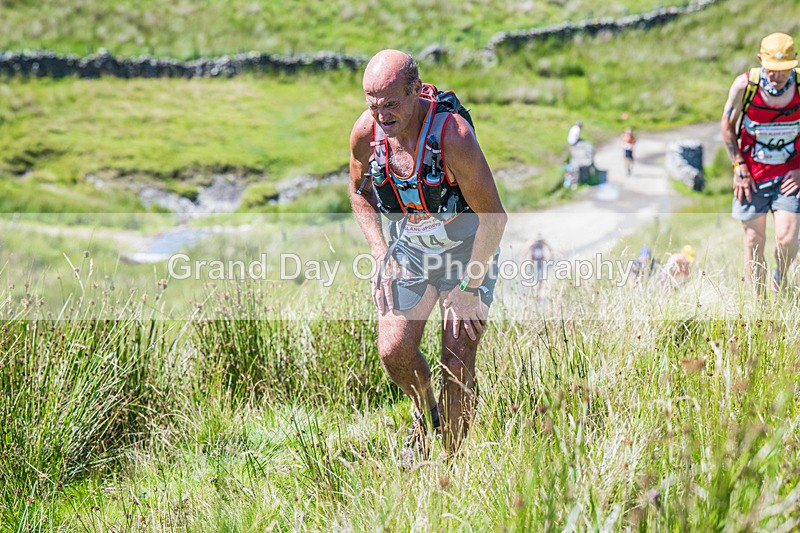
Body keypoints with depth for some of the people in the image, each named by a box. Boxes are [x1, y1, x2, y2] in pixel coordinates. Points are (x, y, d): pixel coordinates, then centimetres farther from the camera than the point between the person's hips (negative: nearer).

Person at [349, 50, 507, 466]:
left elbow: (493, 216, -23)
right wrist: (381, 258, -4)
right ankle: (425, 413, 25)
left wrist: (468, 287, -20)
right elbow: (359, 193, 6)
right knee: (394, 350, -7)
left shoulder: (452, 134, -31)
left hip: (468, 248, -4)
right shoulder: (366, 131, -16)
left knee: (457, 364, -8)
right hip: (408, 248, 4)